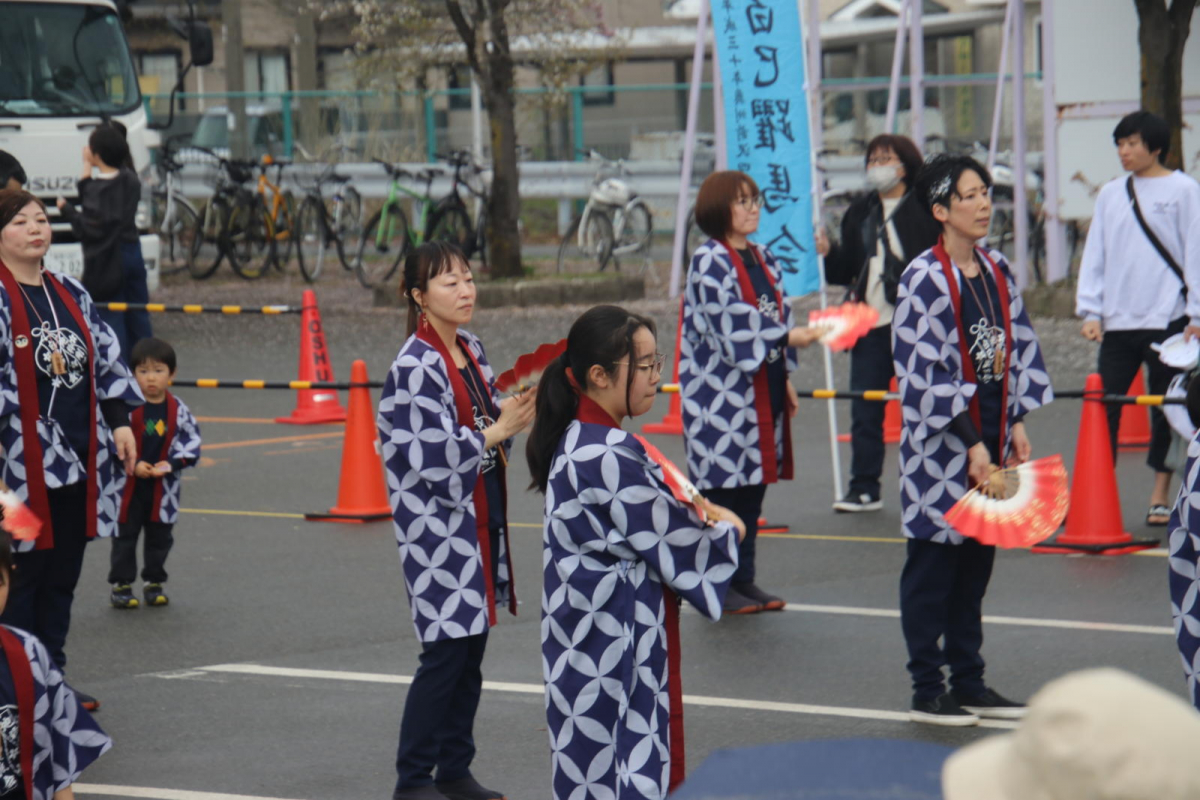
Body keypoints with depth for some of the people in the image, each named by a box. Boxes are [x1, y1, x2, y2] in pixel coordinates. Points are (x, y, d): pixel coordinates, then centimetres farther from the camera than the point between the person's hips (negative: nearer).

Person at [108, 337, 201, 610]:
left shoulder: (179, 410, -3)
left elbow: (191, 443, 0)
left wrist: (170, 464, -15)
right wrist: (134, 465, -21)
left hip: (164, 487, 3)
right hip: (128, 485, -3)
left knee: (160, 537, 13)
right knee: (125, 536, 6)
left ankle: (154, 582, 27)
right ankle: (121, 584, 15)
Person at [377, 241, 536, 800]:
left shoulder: (472, 351, 9)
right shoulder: (415, 367, -16)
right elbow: (429, 456, -20)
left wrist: (516, 413, -4)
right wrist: (498, 430, -25)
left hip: (480, 516, 8)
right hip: (438, 525, -8)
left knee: (471, 649, 11)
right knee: (445, 653, -6)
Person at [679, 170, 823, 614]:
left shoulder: (762, 259, 15)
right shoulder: (709, 261, -10)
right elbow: (731, 324, -18)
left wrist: (784, 377, 13)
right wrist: (788, 338, -22)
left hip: (763, 389, 8)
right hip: (722, 391, -8)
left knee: (754, 484, 10)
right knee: (723, 484, -5)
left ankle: (744, 579, 16)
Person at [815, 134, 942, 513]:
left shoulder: (925, 211, -3)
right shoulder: (860, 213, 15)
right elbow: (847, 270, 18)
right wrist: (828, 253, -1)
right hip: (870, 325, 5)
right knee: (864, 410, 4)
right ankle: (864, 488, 10)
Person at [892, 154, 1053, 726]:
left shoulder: (997, 272, 8)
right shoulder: (924, 279, -14)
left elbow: (1019, 349, 14)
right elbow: (923, 372, -16)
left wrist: (1017, 425, 5)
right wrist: (971, 444, -16)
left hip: (989, 433, 7)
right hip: (940, 442, -7)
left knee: (976, 562, 12)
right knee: (933, 565, 1)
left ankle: (969, 683, 20)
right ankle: (927, 691, 8)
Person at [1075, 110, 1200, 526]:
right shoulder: (1111, 194, 11)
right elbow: (1095, 254, 12)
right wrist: (1090, 310, 3)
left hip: (1166, 320, -4)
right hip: (1117, 321, 4)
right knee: (1103, 405, -1)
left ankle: (1160, 496, 13)